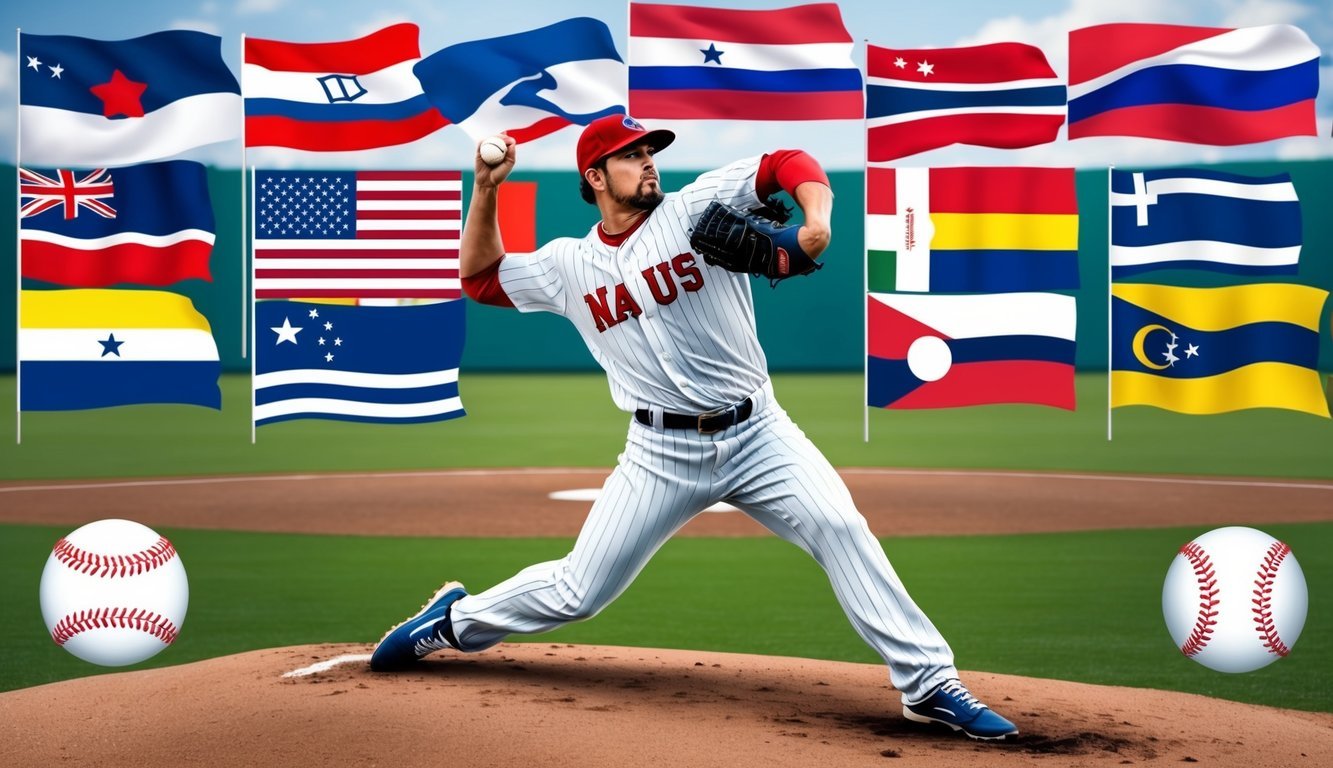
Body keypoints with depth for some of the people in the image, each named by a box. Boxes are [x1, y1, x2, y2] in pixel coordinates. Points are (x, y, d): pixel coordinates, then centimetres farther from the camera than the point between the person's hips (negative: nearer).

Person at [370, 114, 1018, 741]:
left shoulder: (696, 206, -1)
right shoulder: (569, 264, 6)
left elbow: (789, 163, -6)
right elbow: (480, 278, 13)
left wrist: (817, 222, -26)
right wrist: (485, 191, 1)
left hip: (757, 433, 0)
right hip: (662, 453, 1)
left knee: (841, 527, -22)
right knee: (576, 593, 1)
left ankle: (928, 683, -15)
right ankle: (453, 620, 28)